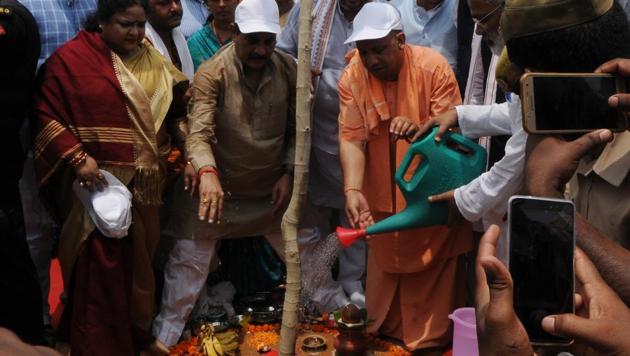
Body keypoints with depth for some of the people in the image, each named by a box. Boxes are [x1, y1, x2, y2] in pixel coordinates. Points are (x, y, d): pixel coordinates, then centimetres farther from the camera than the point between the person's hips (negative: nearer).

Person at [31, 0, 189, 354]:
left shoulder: (151, 61, 8)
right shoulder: (70, 58, -8)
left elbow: (175, 110, 13)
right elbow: (46, 114, -8)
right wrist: (77, 157, -18)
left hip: (143, 183, 5)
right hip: (98, 182, -5)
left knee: (138, 263, 16)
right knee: (101, 269, -2)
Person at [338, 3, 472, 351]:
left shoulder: (433, 66, -18)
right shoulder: (351, 78, -12)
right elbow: (351, 140, -18)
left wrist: (419, 129, -39)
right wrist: (353, 190, -33)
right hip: (383, 196, 3)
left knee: (432, 268, 8)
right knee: (386, 264, 18)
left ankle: (431, 338, 26)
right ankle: (385, 331, 37)